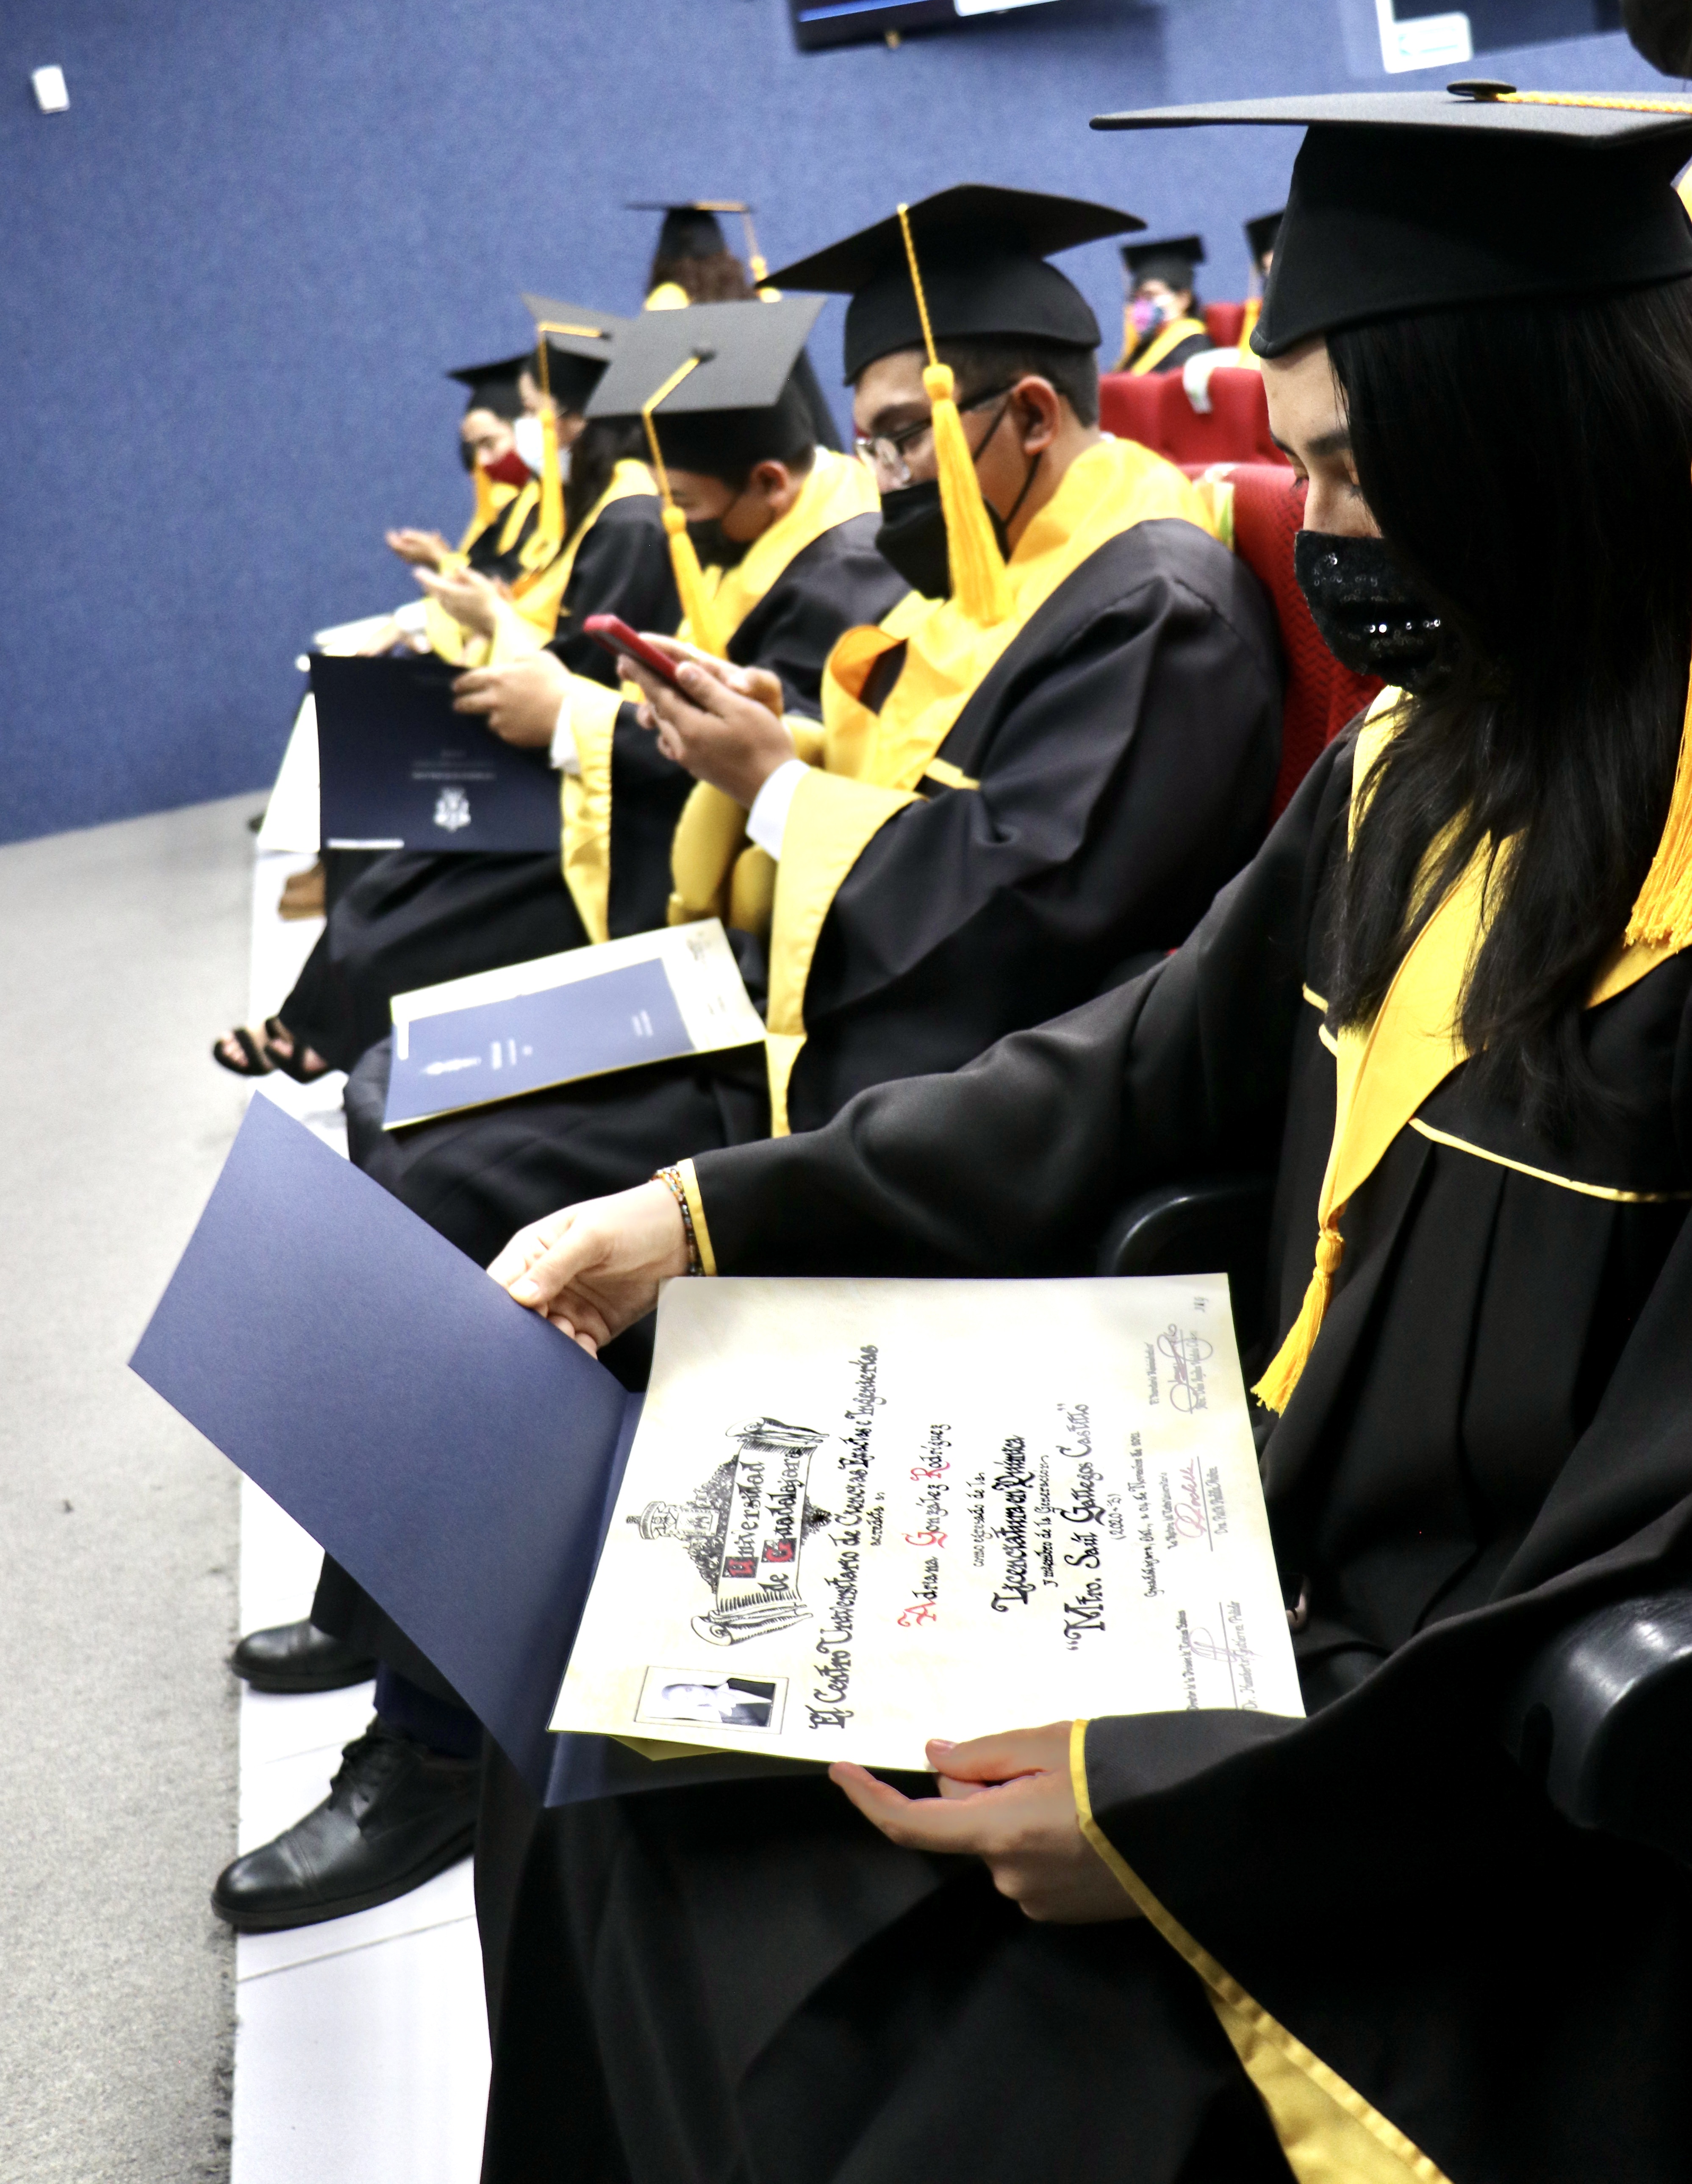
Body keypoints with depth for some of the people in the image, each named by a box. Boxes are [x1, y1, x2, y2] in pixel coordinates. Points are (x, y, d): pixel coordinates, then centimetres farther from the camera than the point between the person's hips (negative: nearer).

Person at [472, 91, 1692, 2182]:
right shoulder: (1424, 766, 4)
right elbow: (1131, 1075, 10)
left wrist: (1186, 1802, -23)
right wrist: (703, 1215, 1)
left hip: (1505, 1794, -7)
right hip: (1279, 1580, 7)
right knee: (649, 1830, 1)